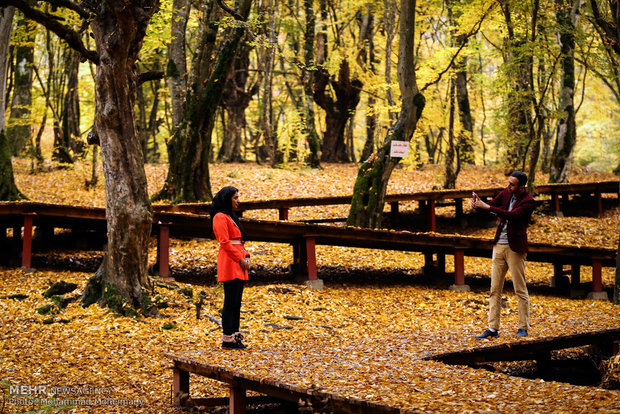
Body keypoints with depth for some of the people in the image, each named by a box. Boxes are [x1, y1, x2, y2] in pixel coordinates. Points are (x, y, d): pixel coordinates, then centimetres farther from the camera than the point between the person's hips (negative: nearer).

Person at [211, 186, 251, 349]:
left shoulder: (231, 217, 21)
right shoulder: (220, 217, -9)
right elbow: (225, 242, -16)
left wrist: (246, 256, 9)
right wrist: (240, 259, -15)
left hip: (238, 264, 10)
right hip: (229, 262, -10)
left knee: (236, 302, 9)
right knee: (231, 302, -8)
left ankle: (235, 335, 13)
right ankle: (227, 339, -4)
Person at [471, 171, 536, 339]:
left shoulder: (528, 202, -14)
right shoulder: (506, 193, 5)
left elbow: (512, 215, -27)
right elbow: (492, 204, 6)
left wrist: (487, 207, -30)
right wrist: (478, 204, -17)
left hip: (515, 248, -6)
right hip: (499, 245, 6)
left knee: (520, 289, 1)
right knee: (495, 289, 6)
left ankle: (523, 328, 10)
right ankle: (493, 329, 9)